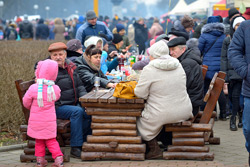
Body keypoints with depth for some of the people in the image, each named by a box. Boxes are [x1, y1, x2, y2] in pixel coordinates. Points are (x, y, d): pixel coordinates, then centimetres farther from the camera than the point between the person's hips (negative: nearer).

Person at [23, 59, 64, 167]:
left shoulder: (33, 88, -17)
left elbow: (26, 103, -4)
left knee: (39, 141, 16)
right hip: (50, 121, 1)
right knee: (51, 140, 14)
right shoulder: (55, 89, -11)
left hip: (36, 121, -1)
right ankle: (58, 158, 5)